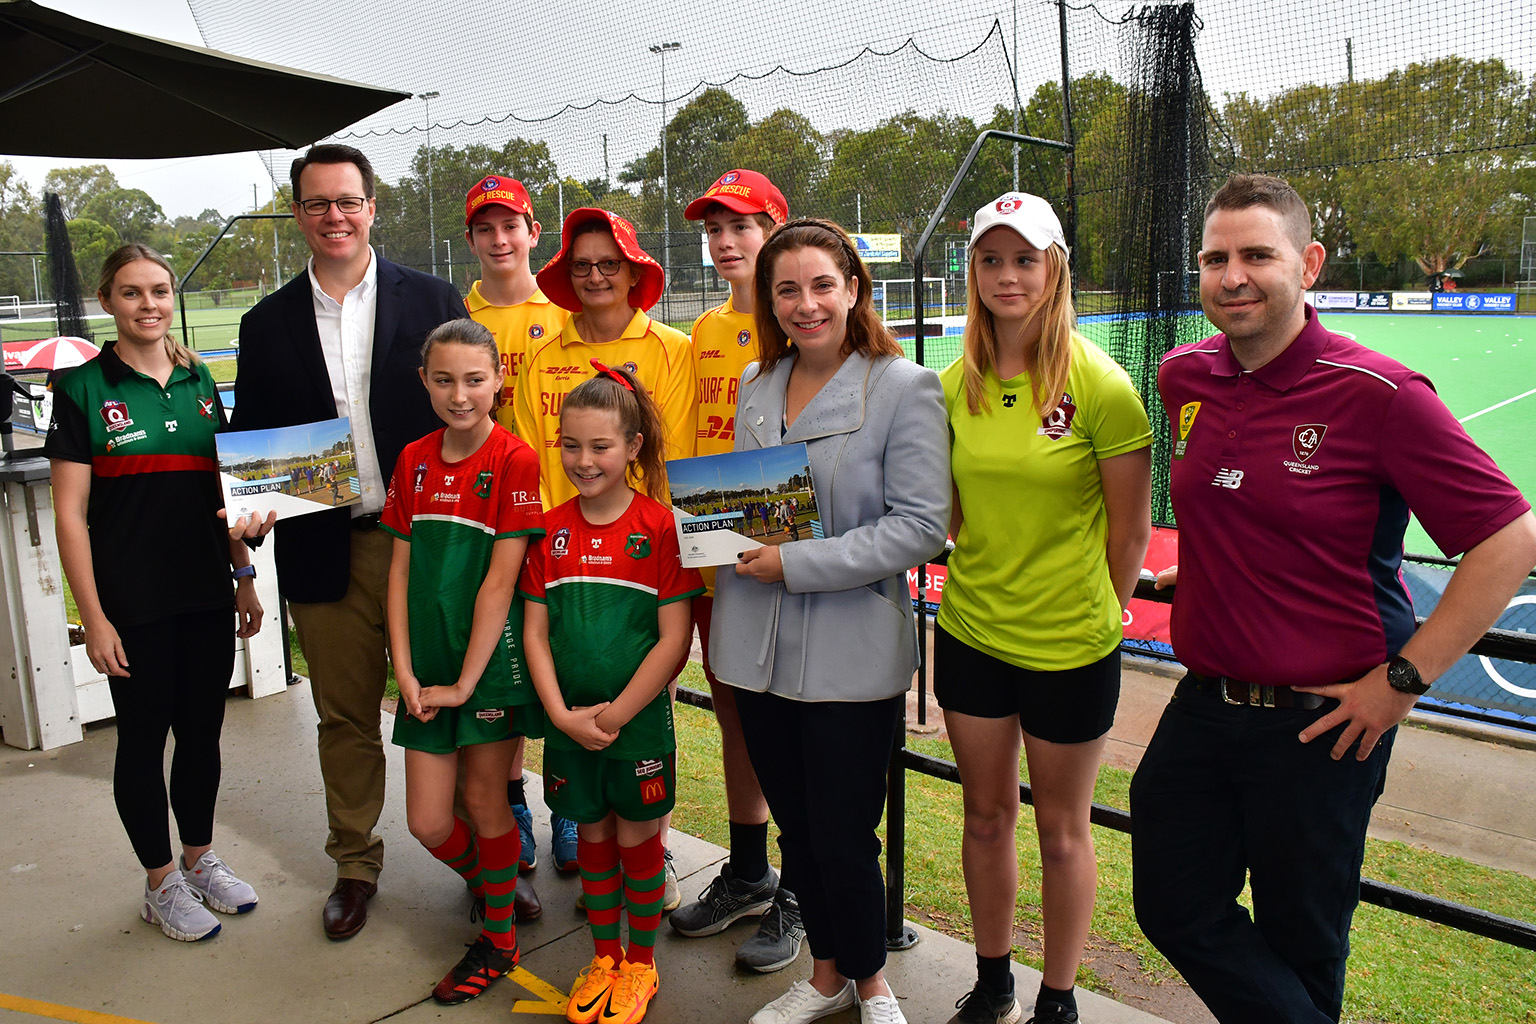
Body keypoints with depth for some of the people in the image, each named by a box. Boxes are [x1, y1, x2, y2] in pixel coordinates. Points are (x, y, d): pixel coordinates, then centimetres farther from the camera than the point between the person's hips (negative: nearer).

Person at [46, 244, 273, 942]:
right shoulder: (84, 389, -5)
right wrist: (93, 616, -11)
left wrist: (244, 576, 12)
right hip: (132, 603, -4)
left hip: (207, 595, 4)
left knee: (203, 731, 13)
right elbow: (70, 512, -7)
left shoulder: (199, 382, 8)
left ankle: (200, 858, 32)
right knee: (144, 737, 8)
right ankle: (161, 883, 23)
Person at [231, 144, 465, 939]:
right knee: (345, 717, 14)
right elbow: (249, 441, 13)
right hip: (324, 552, 2)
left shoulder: (432, 300, 2)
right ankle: (355, 865, 31)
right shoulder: (267, 324, 9)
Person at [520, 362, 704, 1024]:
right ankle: (603, 956, 36)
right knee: (592, 834, 17)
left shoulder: (659, 526, -11)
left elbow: (674, 638, -13)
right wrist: (563, 714, -9)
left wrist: (615, 713, -15)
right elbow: (535, 632, 2)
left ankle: (641, 963, 31)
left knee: (638, 837, 11)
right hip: (568, 723, 3)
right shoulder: (551, 530, 1)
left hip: (638, 722, -3)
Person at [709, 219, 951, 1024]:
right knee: (794, 828, 17)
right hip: (759, 647, 5)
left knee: (843, 836, 4)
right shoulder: (755, 387, 9)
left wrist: (798, 563, -19)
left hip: (852, 654, -5)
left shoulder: (905, 388, -9)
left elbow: (920, 526, -16)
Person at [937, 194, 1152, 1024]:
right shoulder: (956, 384, 0)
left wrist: (1097, 618, 1)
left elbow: (1130, 529, -6)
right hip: (971, 633, 4)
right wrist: (979, 576, 2)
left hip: (1070, 645, -4)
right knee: (985, 815, 17)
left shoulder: (1099, 384, -13)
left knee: (1061, 830, 12)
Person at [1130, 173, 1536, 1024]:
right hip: (1204, 702, 6)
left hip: (1322, 723, -5)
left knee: (1300, 947, 12)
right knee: (1175, 910, 13)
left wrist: (1402, 678, -15)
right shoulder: (1184, 377, 1)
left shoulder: (1378, 395, -16)